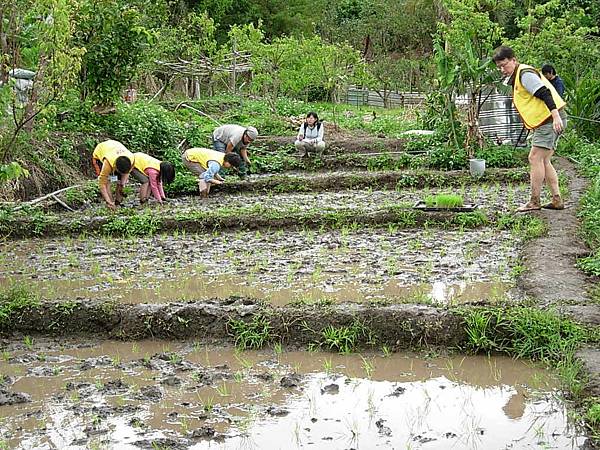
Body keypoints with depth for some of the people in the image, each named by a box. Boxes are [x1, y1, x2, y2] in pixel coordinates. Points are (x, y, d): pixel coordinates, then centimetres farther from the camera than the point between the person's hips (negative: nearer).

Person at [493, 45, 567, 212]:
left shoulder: (525, 74, -13)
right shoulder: (516, 78, 19)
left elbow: (545, 94, -21)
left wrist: (556, 116, -28)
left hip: (551, 120, -11)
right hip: (545, 123, 11)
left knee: (535, 158, -10)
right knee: (543, 161, 12)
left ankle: (534, 202, -6)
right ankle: (557, 200, 14)